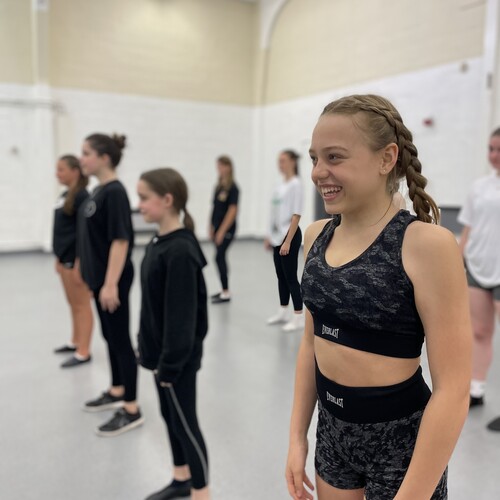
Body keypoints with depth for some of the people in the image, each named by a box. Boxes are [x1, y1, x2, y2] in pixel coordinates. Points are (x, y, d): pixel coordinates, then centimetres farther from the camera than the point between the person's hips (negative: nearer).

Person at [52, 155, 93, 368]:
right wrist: (58, 257, 19)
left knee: (81, 305, 0)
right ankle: (76, 342, 33)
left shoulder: (82, 196, -16)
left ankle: (83, 352, 8)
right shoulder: (64, 196, 12)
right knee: (72, 304, 19)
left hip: (76, 259, -9)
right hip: (65, 258, 9)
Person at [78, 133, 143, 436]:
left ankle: (132, 410, 9)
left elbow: (120, 241, -22)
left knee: (120, 339, -2)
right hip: (101, 277, 9)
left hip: (113, 280, -9)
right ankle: (117, 392, 34)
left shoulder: (115, 192, -18)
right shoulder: (100, 191, 11)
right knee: (110, 336, 18)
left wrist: (111, 283, -24)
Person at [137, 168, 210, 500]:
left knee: (185, 424, 5)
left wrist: (171, 362, -19)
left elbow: (182, 314, -23)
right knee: (170, 417, 21)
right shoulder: (159, 242, 5)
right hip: (162, 352, 9)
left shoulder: (180, 251, -24)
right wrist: (148, 347, 16)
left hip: (177, 358, -9)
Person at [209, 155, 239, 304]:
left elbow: (233, 210, -16)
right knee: (221, 257, 10)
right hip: (218, 228, 8)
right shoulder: (218, 186, 11)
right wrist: (211, 227, 12)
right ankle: (224, 290, 19)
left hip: (227, 229, -8)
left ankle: (226, 293, -4)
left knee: (219, 257, -10)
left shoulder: (232, 188, -12)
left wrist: (222, 231, -18)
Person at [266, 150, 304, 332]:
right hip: (277, 235, 8)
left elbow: (296, 215, -18)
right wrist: (270, 236, 15)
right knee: (281, 276, 13)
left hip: (290, 235, -8)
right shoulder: (280, 185, 12)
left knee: (290, 276, -4)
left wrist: (288, 241, -22)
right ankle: (283, 312, 24)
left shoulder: (296, 184, -12)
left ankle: (298, 317, 4)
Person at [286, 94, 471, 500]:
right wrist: (298, 435, 7)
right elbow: (311, 341, 6)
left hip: (400, 440, -5)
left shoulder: (427, 244, -21)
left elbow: (453, 389, -20)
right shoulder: (317, 235, -3)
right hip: (332, 427, 5)